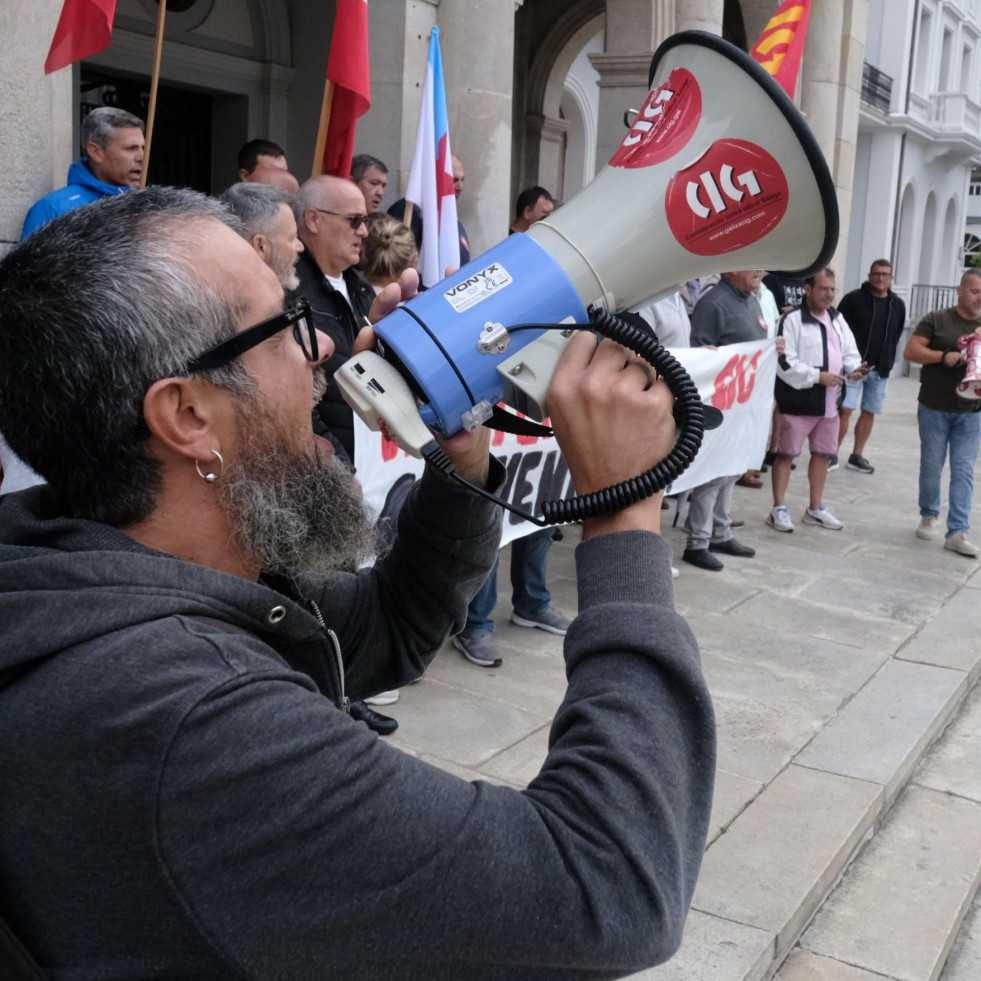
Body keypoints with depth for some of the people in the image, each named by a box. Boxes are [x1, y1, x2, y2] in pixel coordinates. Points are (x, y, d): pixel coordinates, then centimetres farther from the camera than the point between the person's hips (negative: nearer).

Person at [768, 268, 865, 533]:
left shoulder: (837, 319, 13)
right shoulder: (792, 320, -11)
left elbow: (849, 352, 15)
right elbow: (784, 363, -17)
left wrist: (854, 368, -7)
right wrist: (817, 376, -20)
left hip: (829, 401, 8)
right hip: (797, 401, -8)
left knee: (822, 454, 15)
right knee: (786, 454, 0)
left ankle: (815, 509, 27)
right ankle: (778, 509, 8)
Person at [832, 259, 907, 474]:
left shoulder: (898, 305, 7)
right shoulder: (853, 299, -5)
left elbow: (896, 336, 12)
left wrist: (887, 363, 5)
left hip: (880, 369, 4)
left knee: (869, 413, 9)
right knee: (844, 410, -8)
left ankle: (857, 456, 19)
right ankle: (833, 455, 3)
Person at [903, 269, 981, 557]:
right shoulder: (937, 320, -2)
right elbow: (910, 351, -7)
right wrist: (943, 356, -20)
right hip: (934, 409, -2)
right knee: (931, 466, 8)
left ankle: (957, 533, -2)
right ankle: (929, 516, 29)